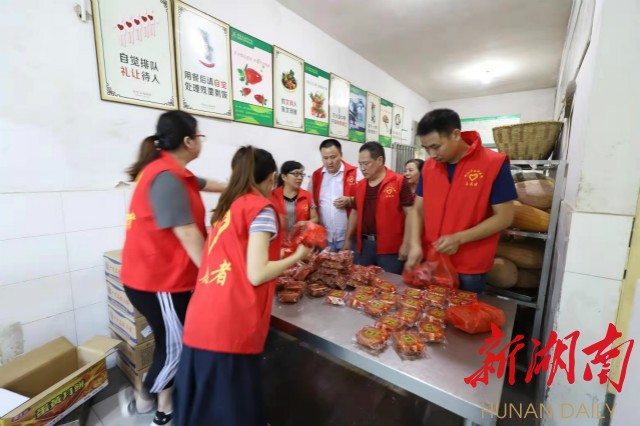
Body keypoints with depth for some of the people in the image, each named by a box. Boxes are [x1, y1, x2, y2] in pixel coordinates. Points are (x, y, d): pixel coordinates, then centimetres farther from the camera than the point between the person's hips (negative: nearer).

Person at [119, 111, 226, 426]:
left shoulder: (169, 171, 10)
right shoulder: (166, 178, -23)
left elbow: (204, 184, 26)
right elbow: (187, 235, -24)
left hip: (161, 276, 10)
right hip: (160, 281, -10)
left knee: (172, 344, 19)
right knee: (176, 348, 9)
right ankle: (143, 398, 36)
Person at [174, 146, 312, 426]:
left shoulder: (227, 206, 14)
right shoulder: (261, 208, -8)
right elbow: (256, 275, -15)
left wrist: (276, 250, 24)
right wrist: (297, 256, -1)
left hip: (202, 321, 7)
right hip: (230, 327, -7)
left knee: (203, 403, 22)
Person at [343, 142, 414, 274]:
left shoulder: (399, 182, -8)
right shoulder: (360, 185, 10)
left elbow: (410, 214, -10)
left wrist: (406, 244, -13)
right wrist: (348, 239, 15)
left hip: (390, 247, -5)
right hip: (363, 245, 5)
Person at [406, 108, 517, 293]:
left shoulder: (494, 164, -12)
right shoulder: (428, 167, 0)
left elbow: (504, 217, -10)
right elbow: (418, 210, 4)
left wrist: (459, 239, -20)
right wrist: (415, 245, -11)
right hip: (430, 263, 4)